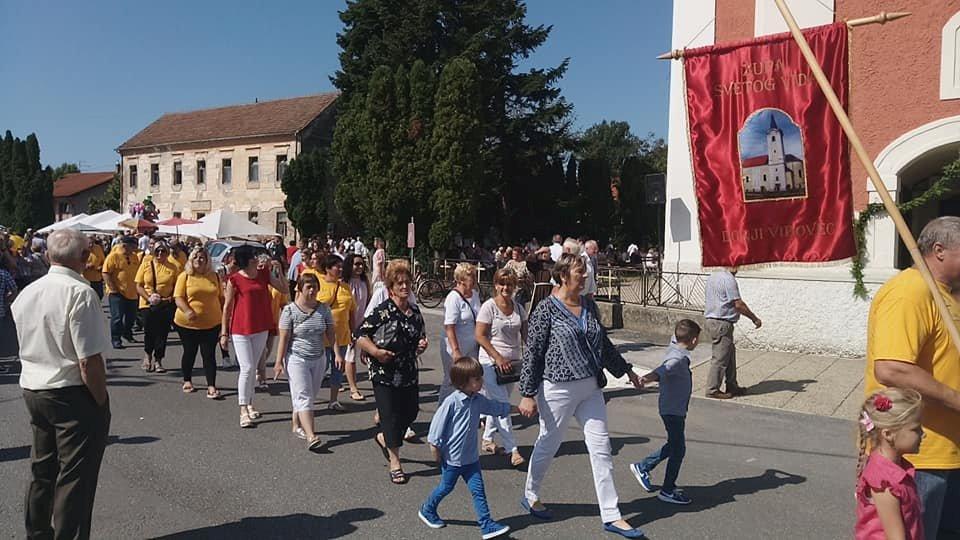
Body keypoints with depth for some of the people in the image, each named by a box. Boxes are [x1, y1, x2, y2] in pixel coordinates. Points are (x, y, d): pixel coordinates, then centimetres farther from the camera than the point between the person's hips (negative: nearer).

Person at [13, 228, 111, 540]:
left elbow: (29, 347, 16)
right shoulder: (80, 293, -20)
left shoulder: (26, 293, 5)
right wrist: (101, 402, -12)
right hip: (73, 395, -8)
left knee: (42, 470, 22)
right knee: (75, 478, 3)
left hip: (32, 390, 8)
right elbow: (89, 361, -22)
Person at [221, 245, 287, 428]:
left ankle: (249, 404, 28)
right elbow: (227, 307, -5)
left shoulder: (264, 274, 2)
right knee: (246, 368, -8)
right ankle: (243, 411, -1)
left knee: (253, 368, 15)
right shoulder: (234, 280, -10)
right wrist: (224, 332, -3)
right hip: (240, 329, -4)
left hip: (261, 328, 5)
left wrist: (279, 271, -9)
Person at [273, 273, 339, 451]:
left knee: (310, 396, 13)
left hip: (319, 359, 5)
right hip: (297, 359, -5)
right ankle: (310, 436, -17)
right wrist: (279, 361, -10)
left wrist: (337, 353, -5)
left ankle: (297, 425, 32)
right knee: (304, 397, -10)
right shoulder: (290, 310, -9)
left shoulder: (324, 309, 3)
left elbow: (331, 334, 5)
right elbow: (283, 338, -9)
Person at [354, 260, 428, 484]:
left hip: (409, 373, 6)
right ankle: (395, 463, 12)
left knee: (411, 412, 13)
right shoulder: (382, 312, -12)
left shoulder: (415, 312, 7)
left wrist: (422, 345, -2)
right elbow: (359, 335, -11)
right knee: (391, 415, 0)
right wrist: (376, 351, -22)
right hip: (385, 374, -6)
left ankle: (382, 437, 41)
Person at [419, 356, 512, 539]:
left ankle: (487, 525, 5)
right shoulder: (452, 401, -22)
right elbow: (438, 423, -16)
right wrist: (434, 446, -12)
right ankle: (427, 510, 38)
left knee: (478, 490, 2)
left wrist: (519, 408, 18)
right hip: (451, 457, -5)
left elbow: (498, 407, 14)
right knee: (446, 487, 14)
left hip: (471, 457, 5)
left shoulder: (479, 400, -1)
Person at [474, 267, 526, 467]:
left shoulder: (518, 307, 7)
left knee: (497, 402, 14)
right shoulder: (489, 306, -10)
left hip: (513, 362, 6)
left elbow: (526, 334, 11)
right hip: (492, 362, -6)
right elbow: (480, 336, -13)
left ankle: (488, 440, 29)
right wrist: (498, 358, -18)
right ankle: (512, 450, -5)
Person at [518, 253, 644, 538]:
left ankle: (611, 515, 14)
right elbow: (532, 353, -10)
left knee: (601, 447, 5)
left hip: (591, 388, 6)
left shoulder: (589, 305, 7)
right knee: (548, 445, 10)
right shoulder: (547, 309, -11)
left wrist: (625, 370, 25)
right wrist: (528, 394, -12)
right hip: (558, 389, -6)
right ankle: (530, 496, 35)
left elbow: (603, 343, 20)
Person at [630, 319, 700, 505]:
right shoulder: (678, 359, -26)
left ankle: (643, 467, 32)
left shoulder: (673, 348, 2)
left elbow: (675, 338, 27)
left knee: (673, 445, 21)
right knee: (678, 448, 0)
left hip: (674, 408, 10)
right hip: (673, 410, -10)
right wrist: (649, 377, -66)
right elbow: (663, 369, -47)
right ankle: (668, 490, 11)